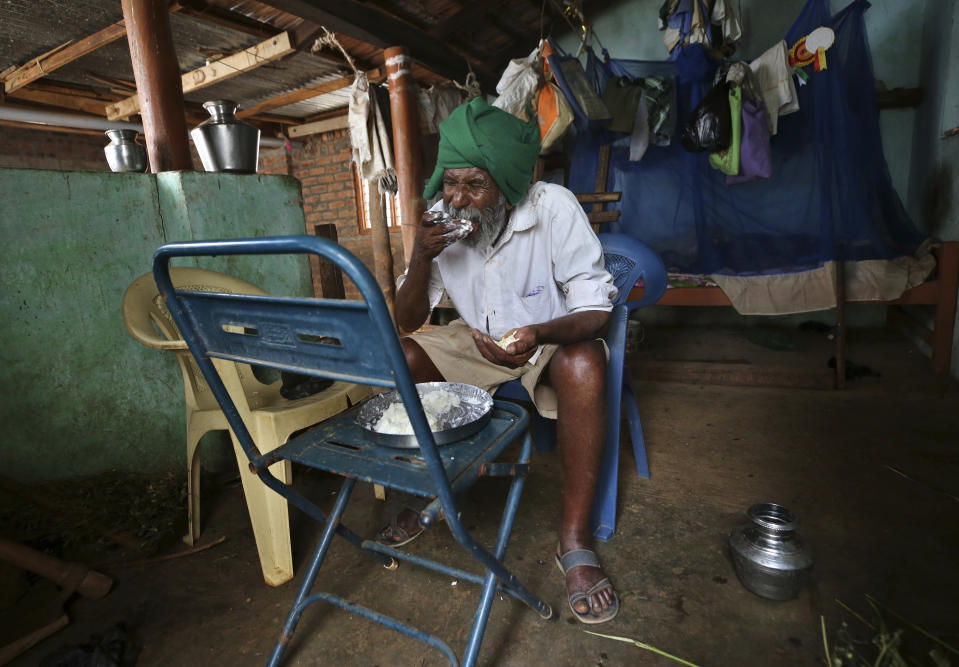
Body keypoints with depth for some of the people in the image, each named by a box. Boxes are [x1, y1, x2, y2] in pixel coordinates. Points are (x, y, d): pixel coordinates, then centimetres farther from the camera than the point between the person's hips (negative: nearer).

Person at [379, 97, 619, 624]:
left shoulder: (554, 207, -22)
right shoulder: (439, 222, -11)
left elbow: (596, 309, -22)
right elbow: (407, 322, -8)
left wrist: (541, 335, -43)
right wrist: (421, 257, -26)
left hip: (554, 338, -3)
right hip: (478, 340, 4)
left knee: (583, 365, -36)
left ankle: (575, 539, -18)